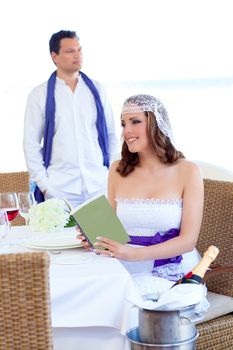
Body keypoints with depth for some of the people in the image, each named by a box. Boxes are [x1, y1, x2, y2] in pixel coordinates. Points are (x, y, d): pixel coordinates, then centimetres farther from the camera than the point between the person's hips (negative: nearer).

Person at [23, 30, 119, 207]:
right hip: (60, 188, -2)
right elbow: (31, 144, 2)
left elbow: (111, 135, 10)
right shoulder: (40, 95, 2)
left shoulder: (97, 90, 8)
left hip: (100, 185, 2)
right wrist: (43, 185, -4)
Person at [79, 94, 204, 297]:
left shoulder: (187, 172, -3)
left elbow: (188, 240, -8)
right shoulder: (118, 171, 7)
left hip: (172, 275, -4)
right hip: (127, 272, 4)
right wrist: (95, 236, -10)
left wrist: (134, 254, -22)